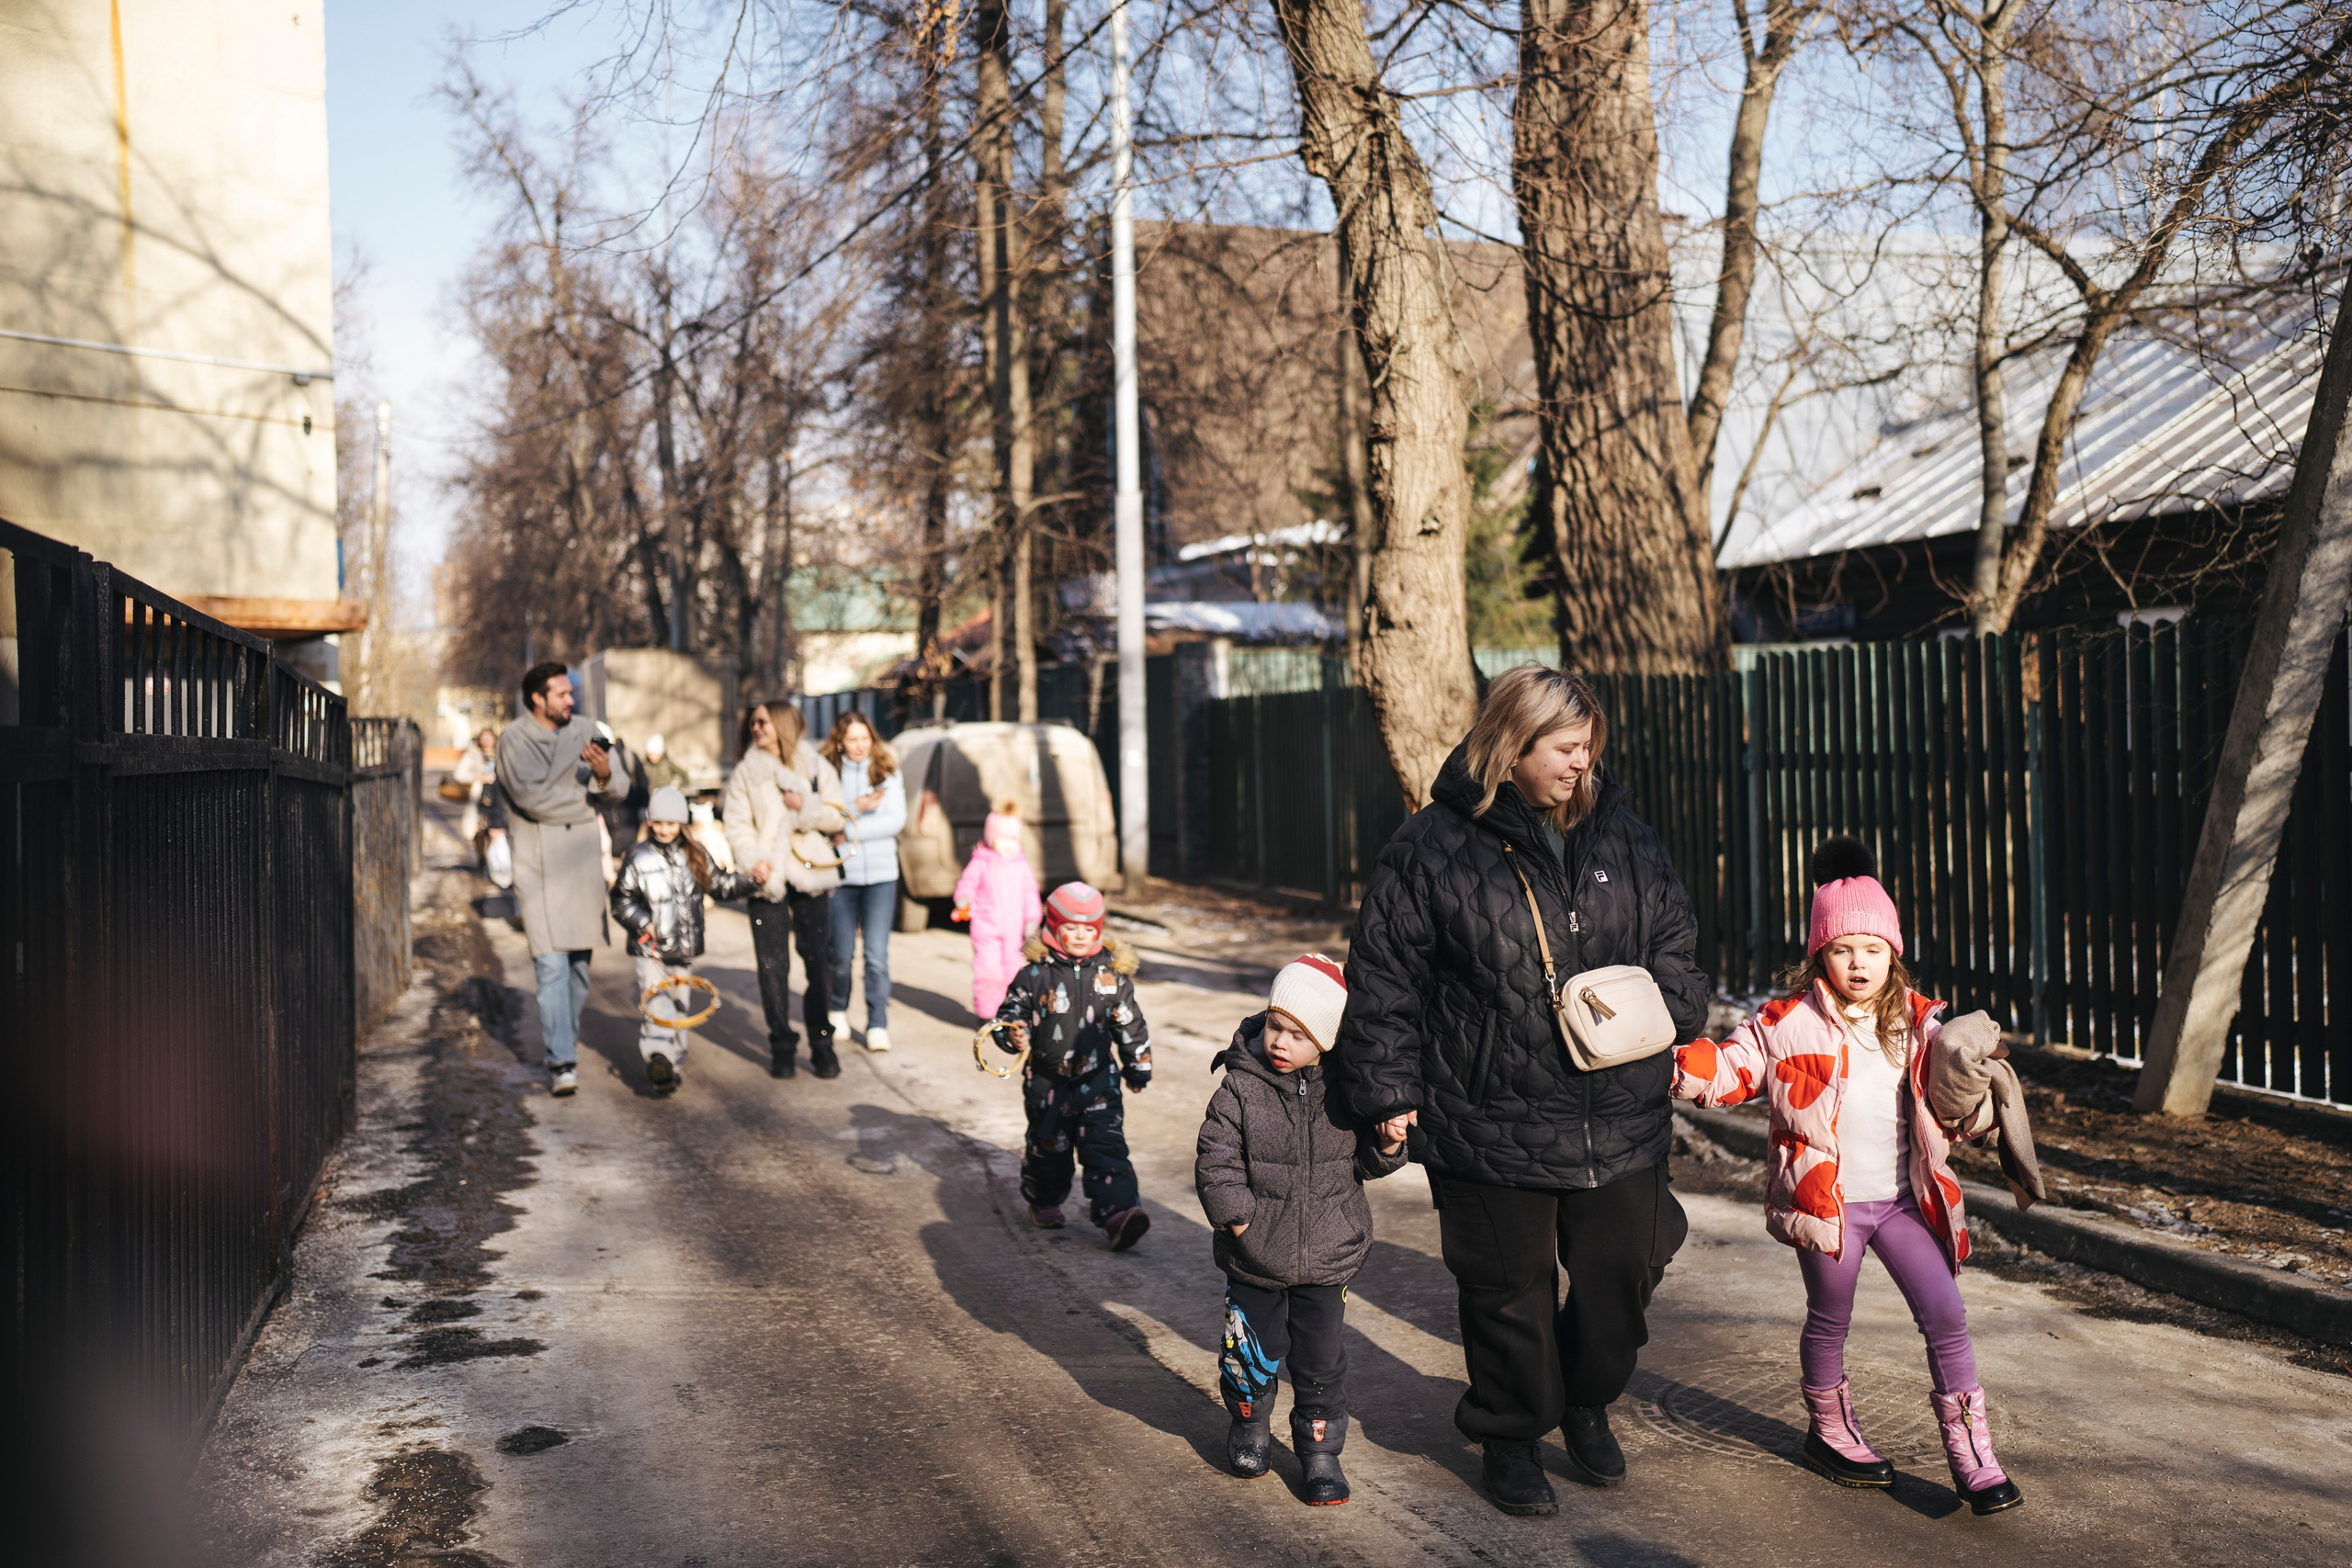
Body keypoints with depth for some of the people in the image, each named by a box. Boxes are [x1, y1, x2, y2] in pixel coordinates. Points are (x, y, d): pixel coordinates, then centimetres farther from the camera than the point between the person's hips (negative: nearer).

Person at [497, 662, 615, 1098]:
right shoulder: (514, 738, -3)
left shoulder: (584, 730, 11)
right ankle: (561, 1062, -13)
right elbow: (531, 795, -14)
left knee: (580, 963, 10)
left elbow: (615, 789, 3)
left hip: (583, 862, 4)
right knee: (552, 965, -12)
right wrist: (585, 797, -2)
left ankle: (568, 1043, 27)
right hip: (538, 865, -4)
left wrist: (604, 774, -21)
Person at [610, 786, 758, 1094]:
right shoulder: (638, 857, -2)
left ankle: (675, 1064, 25)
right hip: (651, 950, -4)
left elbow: (720, 884, 15)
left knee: (679, 1008, 13)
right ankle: (658, 1059, -32)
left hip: (685, 951, 4)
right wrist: (643, 923, -14)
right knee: (655, 1004, -19)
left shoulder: (695, 855, 7)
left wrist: (749, 880, 2)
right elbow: (621, 899, 0)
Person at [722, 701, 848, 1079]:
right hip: (767, 878, 0)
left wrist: (806, 807, -12)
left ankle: (822, 1045, 7)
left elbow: (837, 818, 5)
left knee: (819, 961, -2)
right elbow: (736, 824, 1)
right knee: (772, 965, -1)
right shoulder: (745, 772, 9)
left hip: (811, 874, 0)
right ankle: (781, 1046, 8)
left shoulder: (816, 766, 9)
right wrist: (752, 860, -15)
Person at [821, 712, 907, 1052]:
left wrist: (850, 831, -9)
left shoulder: (887, 771, 5)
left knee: (877, 954, -6)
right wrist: (855, 808, -22)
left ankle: (878, 1024, 0)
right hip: (840, 874, 0)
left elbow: (896, 819, -5)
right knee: (841, 954, 7)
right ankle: (838, 1011, 30)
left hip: (881, 874, 0)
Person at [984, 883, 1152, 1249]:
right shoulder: (1034, 976, -7)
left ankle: (1118, 1212, -17)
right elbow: (1009, 1013, 0)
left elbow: (1132, 1026, 9)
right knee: (1047, 1147, 15)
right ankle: (1044, 1203, 39)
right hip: (1047, 1082, 0)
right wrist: (1014, 1035, -23)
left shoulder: (1112, 976, -1)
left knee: (1107, 1147, -11)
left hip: (1098, 1081, 0)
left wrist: (1138, 1068, 15)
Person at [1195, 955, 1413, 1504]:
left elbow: (1363, 1162, 7)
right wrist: (1240, 1219, -14)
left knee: (1321, 1359, 9)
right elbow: (1215, 1163, -8)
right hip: (1255, 1260, -1)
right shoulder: (1240, 1089, -10)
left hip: (1326, 1258, 1)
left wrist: (1388, 1143, -13)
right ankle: (1250, 1424, 39)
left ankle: (1320, 1449, 26)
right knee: (1254, 1354, 12)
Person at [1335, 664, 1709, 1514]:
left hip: (1621, 1117, 4)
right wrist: (1391, 1093, -7)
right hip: (1489, 1122, -4)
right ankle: (1510, 1436, 30)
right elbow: (1384, 978, -5)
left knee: (1622, 1271, 13)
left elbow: (1673, 940, 18)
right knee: (1508, 1288, 8)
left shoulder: (1621, 835, 5)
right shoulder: (1432, 847, -8)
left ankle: (1588, 1404, 40)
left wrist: (1673, 1031, 10)